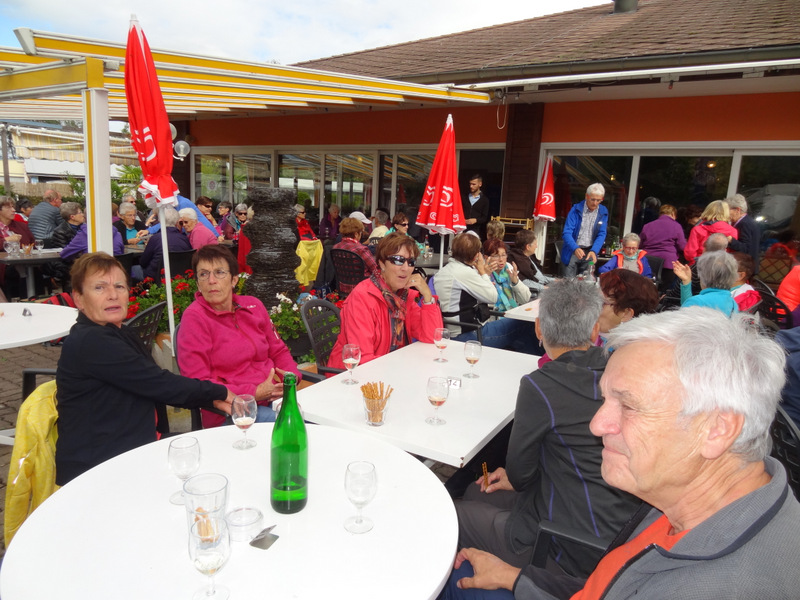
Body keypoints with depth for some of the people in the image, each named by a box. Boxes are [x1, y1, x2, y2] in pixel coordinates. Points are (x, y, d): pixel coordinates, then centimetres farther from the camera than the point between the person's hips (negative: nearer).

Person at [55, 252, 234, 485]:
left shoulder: (124, 336, 11)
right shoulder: (90, 343, -19)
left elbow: (154, 388, 11)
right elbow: (160, 384, -20)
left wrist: (213, 400, -2)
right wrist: (220, 393, -8)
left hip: (132, 456, 8)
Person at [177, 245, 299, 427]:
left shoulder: (253, 306, 11)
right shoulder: (194, 317, -5)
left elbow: (278, 350, 21)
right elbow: (198, 385, -10)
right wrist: (255, 393, -17)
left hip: (274, 397, 6)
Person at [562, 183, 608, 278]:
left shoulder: (603, 212, 2)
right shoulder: (576, 209, -7)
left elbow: (601, 234, -1)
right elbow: (566, 232, -14)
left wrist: (594, 251, -21)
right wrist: (575, 248, -32)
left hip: (590, 252, 2)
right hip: (573, 250, -2)